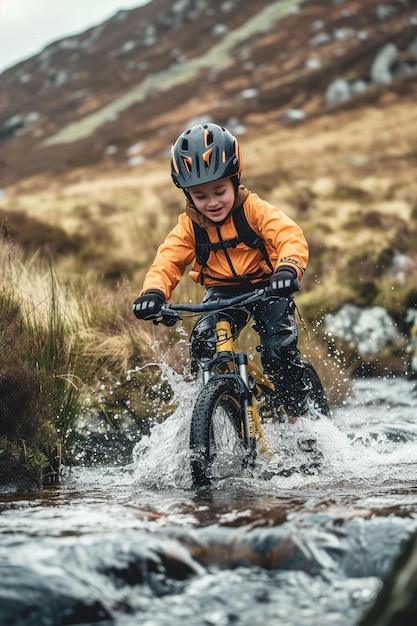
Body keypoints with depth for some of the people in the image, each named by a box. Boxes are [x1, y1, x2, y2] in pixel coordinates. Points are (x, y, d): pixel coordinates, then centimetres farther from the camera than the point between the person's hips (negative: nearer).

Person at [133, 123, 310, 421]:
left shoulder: (254, 209, -17)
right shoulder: (189, 226, -7)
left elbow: (290, 235, -30)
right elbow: (168, 260, -15)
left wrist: (289, 267, -53)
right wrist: (154, 291, -38)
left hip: (266, 287, -3)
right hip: (222, 292, 3)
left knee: (279, 347, -21)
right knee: (203, 342, -22)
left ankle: (300, 412, -1)